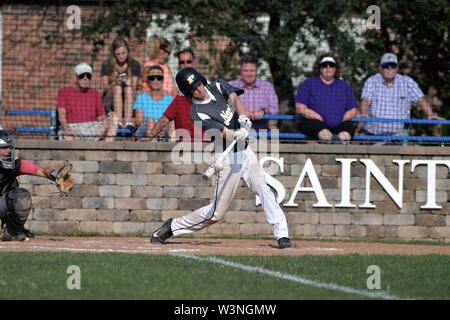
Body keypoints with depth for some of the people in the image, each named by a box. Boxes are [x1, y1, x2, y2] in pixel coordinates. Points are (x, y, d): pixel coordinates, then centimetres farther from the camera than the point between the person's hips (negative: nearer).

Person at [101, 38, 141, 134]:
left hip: (131, 101, 0)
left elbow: (134, 87, -5)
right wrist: (115, 83, -28)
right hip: (111, 101, 0)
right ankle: (118, 122, -49)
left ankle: (128, 122, -48)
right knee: (117, 87, -30)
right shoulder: (107, 65, 3)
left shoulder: (134, 65, 4)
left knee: (128, 87, -29)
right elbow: (105, 87, -6)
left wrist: (129, 84, -29)